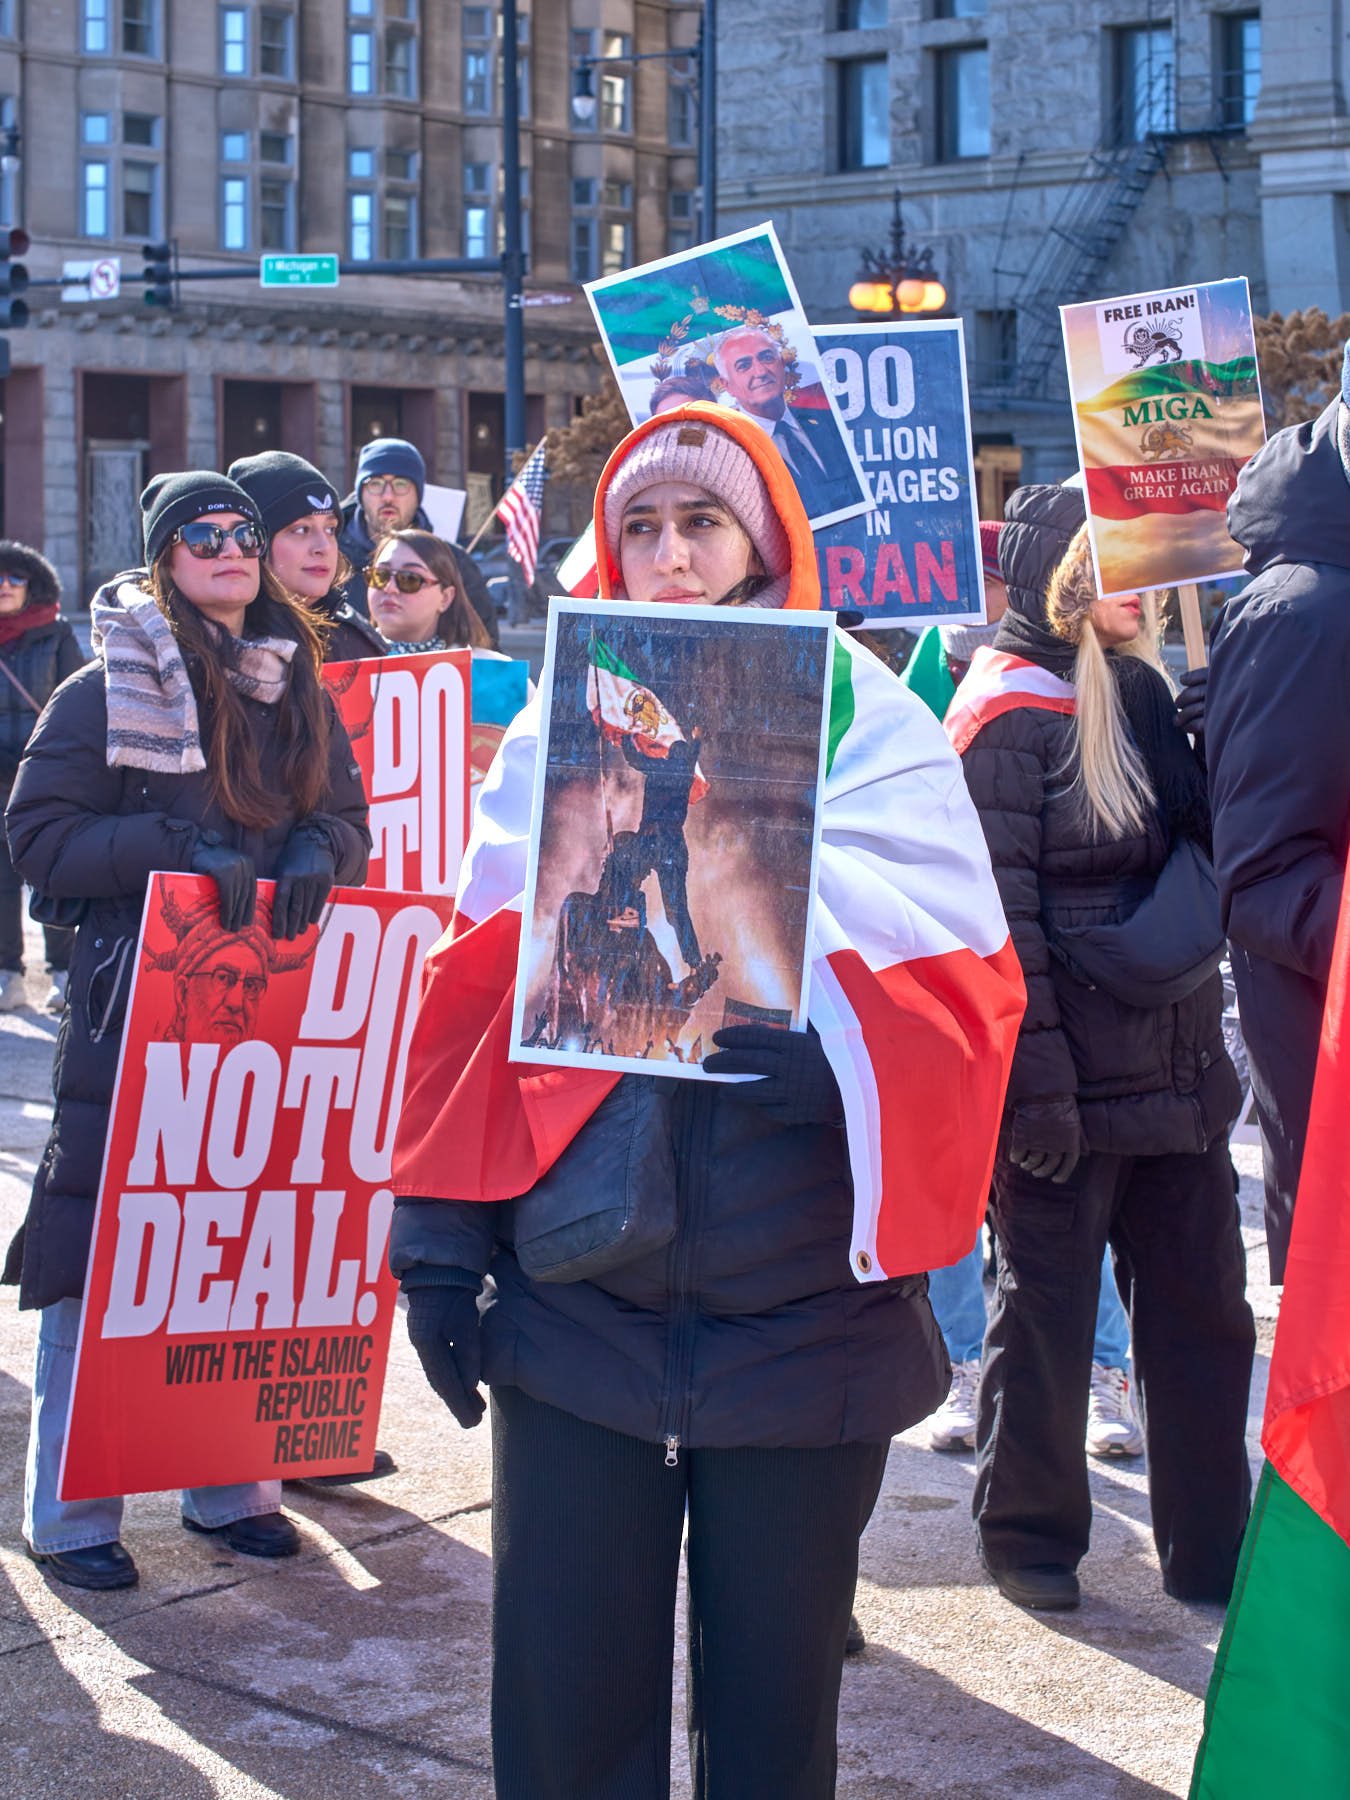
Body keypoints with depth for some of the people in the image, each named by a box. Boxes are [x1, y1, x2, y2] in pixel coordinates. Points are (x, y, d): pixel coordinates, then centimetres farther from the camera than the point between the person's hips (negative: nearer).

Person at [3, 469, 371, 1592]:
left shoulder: (298, 691, 13)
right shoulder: (107, 691, -1)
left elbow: (348, 815, 15)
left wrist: (314, 854, -9)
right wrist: (181, 848, -18)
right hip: (136, 1000, -4)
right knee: (103, 1249, -2)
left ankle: (231, 1485, 22)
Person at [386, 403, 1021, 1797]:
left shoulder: (868, 723, 2)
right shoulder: (561, 726, 8)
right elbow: (473, 985, 6)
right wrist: (439, 1237, 1)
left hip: (806, 1306, -1)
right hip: (577, 1302, 1)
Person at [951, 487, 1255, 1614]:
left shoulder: (1143, 692, 11)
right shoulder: (1010, 709, -11)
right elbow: (1001, 917, -16)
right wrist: (1034, 1082, -19)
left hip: (1177, 1073, 7)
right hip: (1071, 1085, -7)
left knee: (1202, 1309, 11)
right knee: (1047, 1309, 6)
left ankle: (1214, 1547, 22)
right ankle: (1030, 1538, 22)